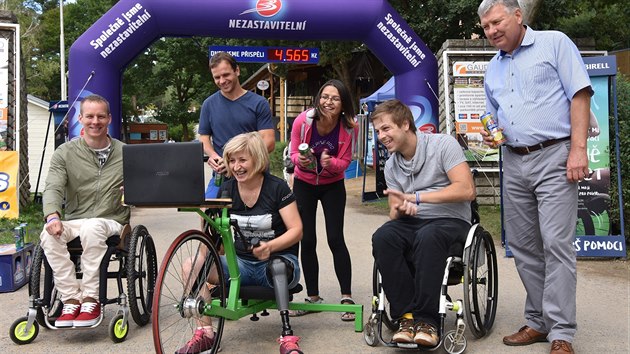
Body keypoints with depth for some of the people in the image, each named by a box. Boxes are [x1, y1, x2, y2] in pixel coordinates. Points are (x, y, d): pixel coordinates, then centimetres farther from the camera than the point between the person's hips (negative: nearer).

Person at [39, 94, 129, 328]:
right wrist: (53, 216, -26)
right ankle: (71, 300, -22)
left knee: (92, 227, -36)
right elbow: (53, 188, -7)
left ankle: (91, 300, -27)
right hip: (73, 222, 2)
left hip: (110, 223, -1)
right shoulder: (65, 153, 8)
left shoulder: (124, 153, 10)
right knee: (49, 235, -30)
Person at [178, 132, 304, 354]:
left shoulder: (277, 187, -8)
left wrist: (270, 246, -28)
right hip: (242, 262, 4)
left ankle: (287, 336, -37)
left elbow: (296, 230, -11)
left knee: (278, 266, -41)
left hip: (278, 260, -4)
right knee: (192, 267, -19)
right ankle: (205, 333, -13)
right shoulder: (226, 190, 4)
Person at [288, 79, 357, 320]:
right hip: (304, 184, 1)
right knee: (307, 241, 2)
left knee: (335, 239, -8)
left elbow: (344, 162, -12)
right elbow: (294, 153, -9)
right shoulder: (303, 121, -20)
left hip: (333, 186, -1)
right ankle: (313, 297, 16)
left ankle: (347, 298, 2)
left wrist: (330, 162, -34)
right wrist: (300, 159, -32)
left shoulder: (349, 128, -18)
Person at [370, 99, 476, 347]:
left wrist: (416, 197, -16)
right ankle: (407, 316, -24)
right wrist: (399, 209, -14)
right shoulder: (391, 166, 13)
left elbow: (467, 190, -15)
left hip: (451, 221, -4)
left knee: (428, 236, -39)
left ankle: (427, 319, -29)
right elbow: (394, 213, 13)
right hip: (412, 224, 5)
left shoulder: (443, 145, -4)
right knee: (382, 237, -28)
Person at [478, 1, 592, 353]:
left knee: (556, 244, -10)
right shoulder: (493, 68, 18)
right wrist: (490, 134, 4)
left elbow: (579, 95, -8)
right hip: (514, 163, 7)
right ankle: (538, 322, 19)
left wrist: (579, 148, -17)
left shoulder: (555, 43, 0)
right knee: (523, 246, 8)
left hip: (554, 157, -6)